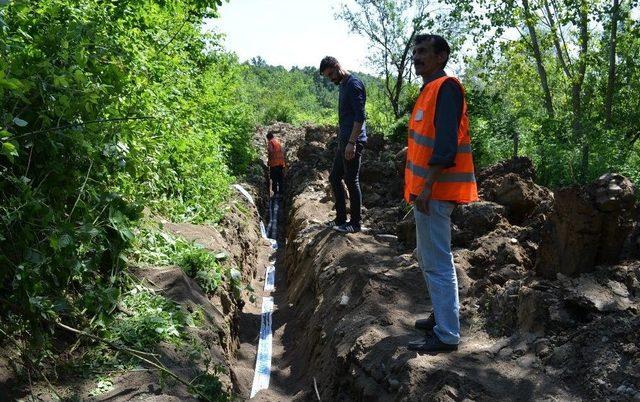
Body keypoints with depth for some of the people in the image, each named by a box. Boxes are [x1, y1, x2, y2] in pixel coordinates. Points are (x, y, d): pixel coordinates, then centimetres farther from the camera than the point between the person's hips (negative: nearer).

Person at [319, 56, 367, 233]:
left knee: (351, 181, -5)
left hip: (352, 142, -10)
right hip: (343, 141, 10)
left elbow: (360, 116, -20)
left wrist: (351, 142, -24)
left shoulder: (354, 84, -12)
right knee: (334, 178, 13)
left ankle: (356, 223, 5)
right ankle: (341, 218, 21)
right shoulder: (343, 85, 18)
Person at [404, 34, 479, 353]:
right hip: (426, 189, 10)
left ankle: (447, 334, 4)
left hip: (435, 191, -10)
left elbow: (446, 144, -22)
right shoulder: (430, 89, 18)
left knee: (437, 263, -5)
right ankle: (442, 315, 32)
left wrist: (427, 187, -25)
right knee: (428, 257, 19)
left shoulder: (445, 87, -12)